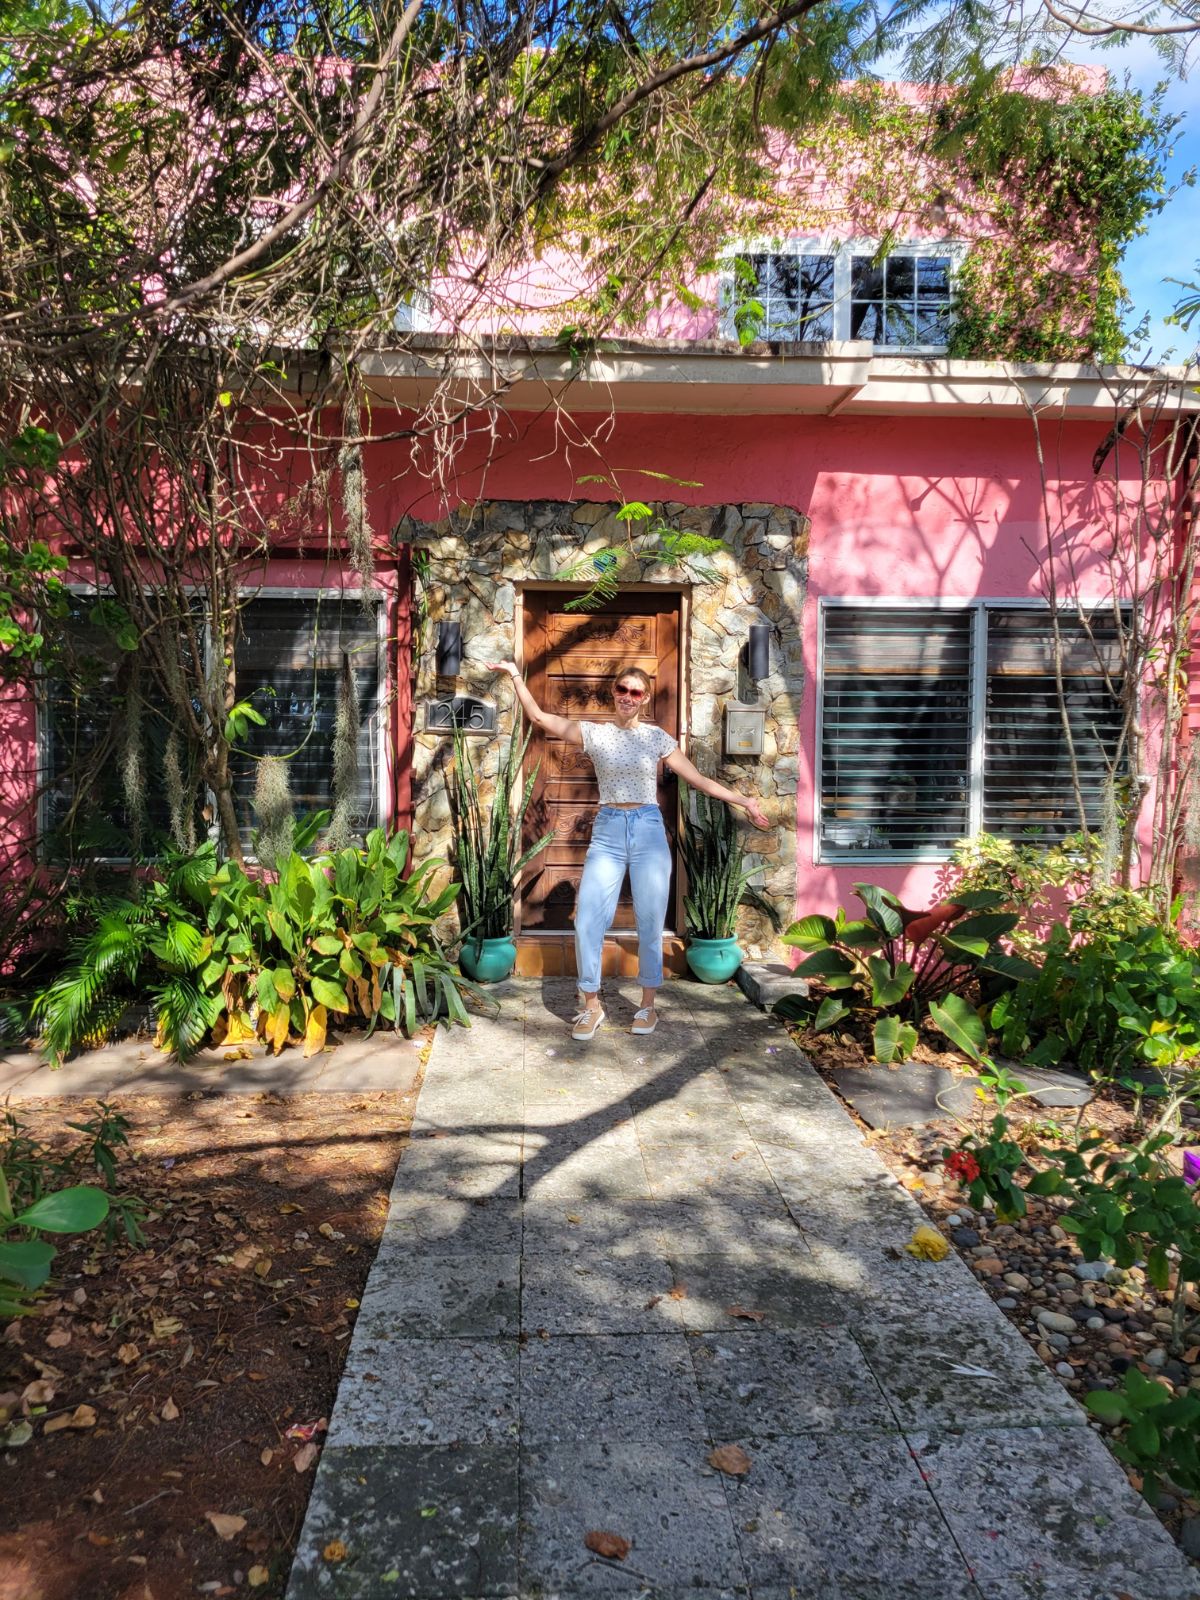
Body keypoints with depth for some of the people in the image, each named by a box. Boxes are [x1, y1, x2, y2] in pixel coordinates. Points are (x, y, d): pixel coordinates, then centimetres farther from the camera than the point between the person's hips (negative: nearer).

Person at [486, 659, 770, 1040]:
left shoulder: (657, 737, 5)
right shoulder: (594, 733, 5)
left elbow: (698, 780, 7)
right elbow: (539, 717, 1)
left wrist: (743, 801, 5)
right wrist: (516, 675, -2)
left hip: (649, 830, 0)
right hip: (607, 831, 0)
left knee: (650, 922, 4)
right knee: (588, 922, -3)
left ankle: (648, 1005, 21)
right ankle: (591, 1005, 15)